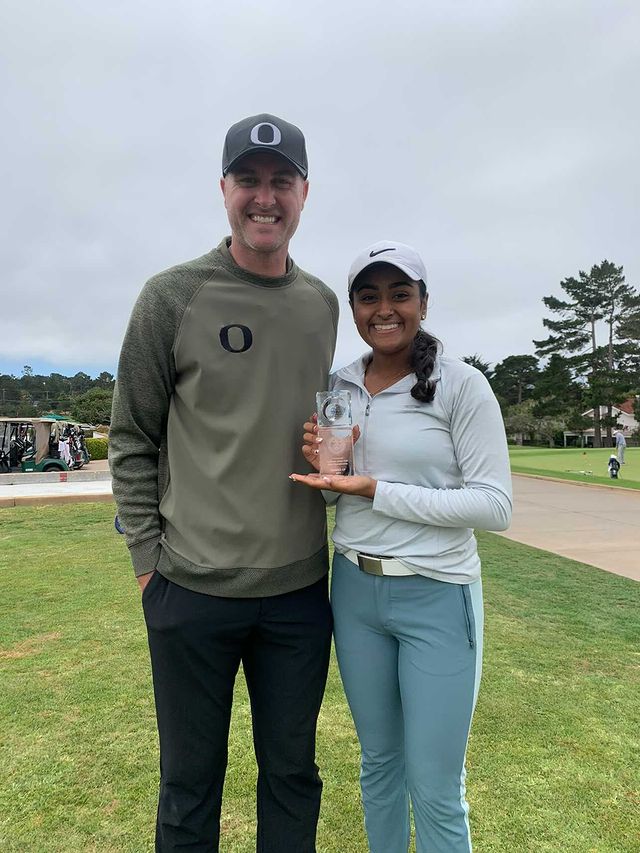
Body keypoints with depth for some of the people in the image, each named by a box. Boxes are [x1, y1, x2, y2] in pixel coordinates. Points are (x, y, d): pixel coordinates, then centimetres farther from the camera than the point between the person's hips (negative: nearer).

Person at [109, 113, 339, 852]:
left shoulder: (322, 305, 7)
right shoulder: (173, 297, -5)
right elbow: (131, 439, -2)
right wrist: (147, 556, -5)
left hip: (300, 588, 4)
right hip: (192, 588, -3)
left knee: (292, 773, 19)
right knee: (190, 784, 16)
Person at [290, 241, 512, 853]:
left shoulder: (462, 386, -11)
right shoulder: (337, 387, 4)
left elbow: (495, 507, -16)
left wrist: (374, 489, -21)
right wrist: (317, 464, -10)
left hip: (437, 596, -4)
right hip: (354, 589, 5)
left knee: (436, 791, 8)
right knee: (378, 760, 22)